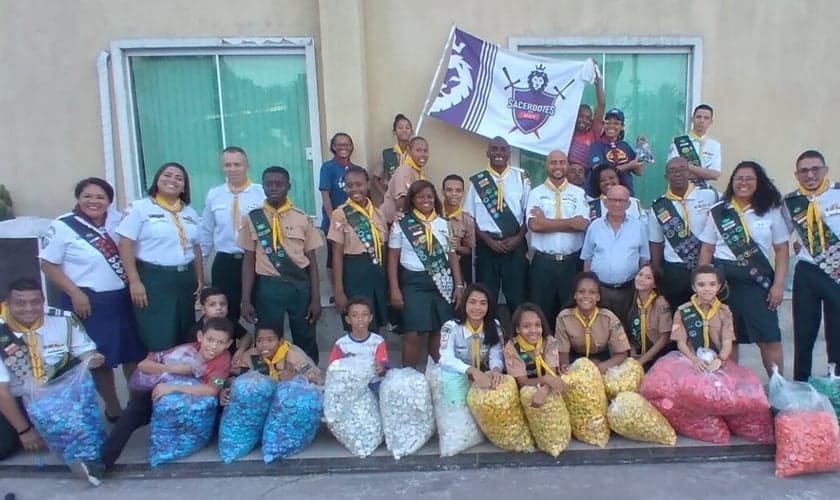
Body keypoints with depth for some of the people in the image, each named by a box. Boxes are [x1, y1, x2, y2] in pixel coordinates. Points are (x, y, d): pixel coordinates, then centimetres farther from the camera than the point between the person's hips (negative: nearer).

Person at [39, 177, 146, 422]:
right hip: (89, 302, -4)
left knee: (133, 352, 14)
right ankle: (113, 407, 26)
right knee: (101, 358, 7)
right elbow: (49, 265, -9)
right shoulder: (62, 227, -10)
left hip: (124, 297, 5)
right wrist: (75, 293, -15)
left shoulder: (118, 220, 4)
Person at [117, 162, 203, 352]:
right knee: (159, 340, -3)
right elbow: (125, 245, -8)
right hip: (153, 279, -5)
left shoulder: (190, 212, 13)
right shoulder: (141, 208, -4)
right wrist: (134, 281, -14)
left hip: (185, 279, 6)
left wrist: (200, 278, 12)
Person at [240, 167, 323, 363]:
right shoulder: (252, 218, 1)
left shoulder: (302, 218, 1)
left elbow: (311, 260, 2)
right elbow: (249, 261, 2)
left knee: (306, 341, 11)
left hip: (300, 284, 1)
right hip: (268, 286, 0)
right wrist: (246, 300, -3)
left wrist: (316, 298, -2)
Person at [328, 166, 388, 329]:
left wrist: (390, 281, 13)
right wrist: (338, 291, -11)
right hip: (354, 274, -5)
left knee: (376, 327, 13)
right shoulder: (341, 214, -7)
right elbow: (337, 255, -8)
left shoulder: (377, 213, 8)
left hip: (378, 273, 5)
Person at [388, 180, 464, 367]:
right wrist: (394, 289, -6)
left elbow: (452, 255, 11)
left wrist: (459, 285, 4)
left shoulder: (443, 224, 10)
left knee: (439, 332, 7)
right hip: (414, 282, -3)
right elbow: (393, 258, 1)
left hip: (442, 282, 3)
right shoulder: (401, 224, 1)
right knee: (412, 334, -6)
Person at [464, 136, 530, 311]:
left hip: (515, 244, 0)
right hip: (486, 245, 0)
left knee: (518, 296, 4)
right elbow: (470, 217, 3)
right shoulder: (477, 180, 2)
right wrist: (488, 240, -7)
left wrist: (519, 237, -7)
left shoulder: (521, 177, 3)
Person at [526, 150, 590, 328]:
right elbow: (534, 225, -13)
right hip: (543, 262, -1)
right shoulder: (536, 193, 2)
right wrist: (570, 222, -10)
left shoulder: (579, 193, 5)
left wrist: (546, 221, -12)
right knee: (541, 311, 7)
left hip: (572, 262, 1)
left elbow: (583, 225, -10)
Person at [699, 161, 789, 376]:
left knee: (770, 338, -3)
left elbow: (781, 250, 4)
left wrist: (778, 284, -4)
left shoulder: (771, 211, 4)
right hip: (724, 279, 1)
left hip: (758, 280, -1)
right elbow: (707, 249, 7)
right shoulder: (718, 212, 6)